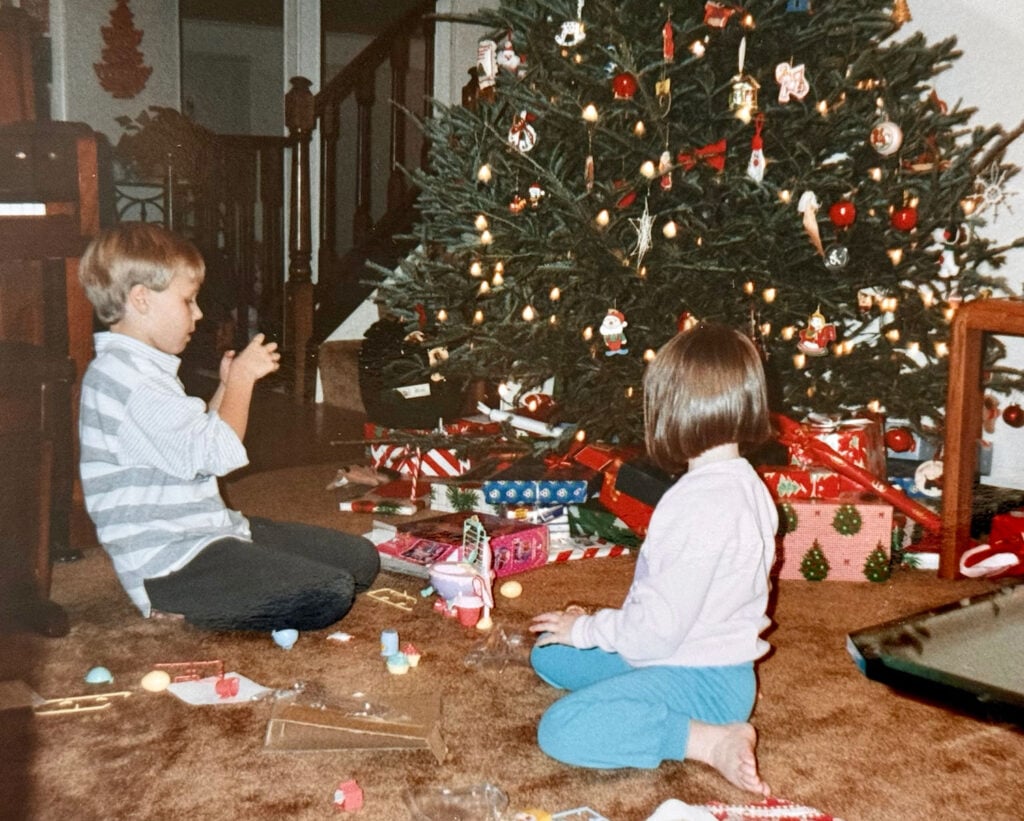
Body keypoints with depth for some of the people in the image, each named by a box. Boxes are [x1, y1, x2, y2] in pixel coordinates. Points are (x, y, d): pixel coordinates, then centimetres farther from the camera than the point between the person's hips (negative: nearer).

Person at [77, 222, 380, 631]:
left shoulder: (141, 367, 16)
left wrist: (228, 386, 14)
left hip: (208, 532, 11)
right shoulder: (123, 375, -19)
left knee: (362, 559, 6)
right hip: (170, 566, -11)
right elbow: (215, 454, -23)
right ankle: (179, 608, -7)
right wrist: (242, 379, -9)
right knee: (330, 594, -23)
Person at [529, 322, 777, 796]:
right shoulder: (745, 483, 5)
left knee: (560, 730, -24)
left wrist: (588, 628, -8)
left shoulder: (701, 504, -27)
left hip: (700, 680, -10)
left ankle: (712, 742, -16)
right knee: (548, 655, 16)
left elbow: (659, 627, -26)